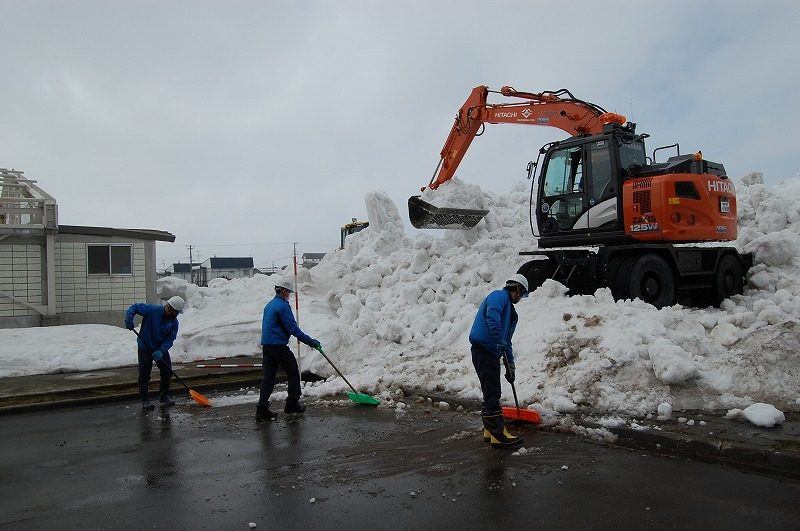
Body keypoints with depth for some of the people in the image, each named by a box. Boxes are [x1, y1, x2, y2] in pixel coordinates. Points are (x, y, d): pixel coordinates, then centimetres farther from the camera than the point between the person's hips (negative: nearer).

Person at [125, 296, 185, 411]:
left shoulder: (174, 322, -10)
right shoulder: (152, 310, -21)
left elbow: (170, 339, -13)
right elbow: (135, 307, -15)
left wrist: (161, 351, -27)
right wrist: (129, 318, -34)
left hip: (161, 349, 4)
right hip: (145, 347, -4)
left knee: (167, 372, 6)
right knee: (144, 375, -1)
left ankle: (164, 396, 24)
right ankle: (144, 400, 9)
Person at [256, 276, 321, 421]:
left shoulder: (269, 305, 16)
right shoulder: (283, 306, -13)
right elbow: (293, 328, -17)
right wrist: (310, 341, -13)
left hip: (266, 345, 9)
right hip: (279, 346, -9)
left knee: (268, 376, 7)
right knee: (293, 374, 6)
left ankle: (262, 410, 4)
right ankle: (292, 404, 13)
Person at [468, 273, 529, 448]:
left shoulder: (510, 311, 25)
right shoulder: (499, 296, -4)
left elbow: (507, 341, 28)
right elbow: (492, 315, -26)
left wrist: (510, 366, 26)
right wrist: (499, 339, -30)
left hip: (491, 353, 10)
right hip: (483, 350, -10)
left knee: (492, 393, 17)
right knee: (492, 394, -8)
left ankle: (490, 430, 27)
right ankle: (498, 435, -5)